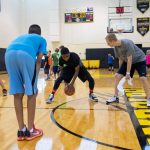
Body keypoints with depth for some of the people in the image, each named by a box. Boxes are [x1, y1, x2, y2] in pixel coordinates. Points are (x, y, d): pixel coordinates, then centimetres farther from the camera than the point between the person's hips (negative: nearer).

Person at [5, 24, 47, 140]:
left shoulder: (21, 37, 42)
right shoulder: (41, 39, 31)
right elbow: (38, 60, 16)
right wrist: (34, 82, 14)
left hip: (9, 53, 4)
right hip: (26, 54, -4)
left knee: (17, 94, 12)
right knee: (31, 94, 9)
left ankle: (21, 130, 18)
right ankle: (30, 130, 14)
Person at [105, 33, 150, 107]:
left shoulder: (127, 43, -32)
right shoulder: (116, 47, -11)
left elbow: (129, 59, -29)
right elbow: (121, 59, 1)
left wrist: (128, 73, -24)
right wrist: (121, 70, 4)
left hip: (139, 60, -6)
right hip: (128, 61, 7)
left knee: (143, 78, -21)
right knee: (117, 76, -2)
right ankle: (116, 97, 9)